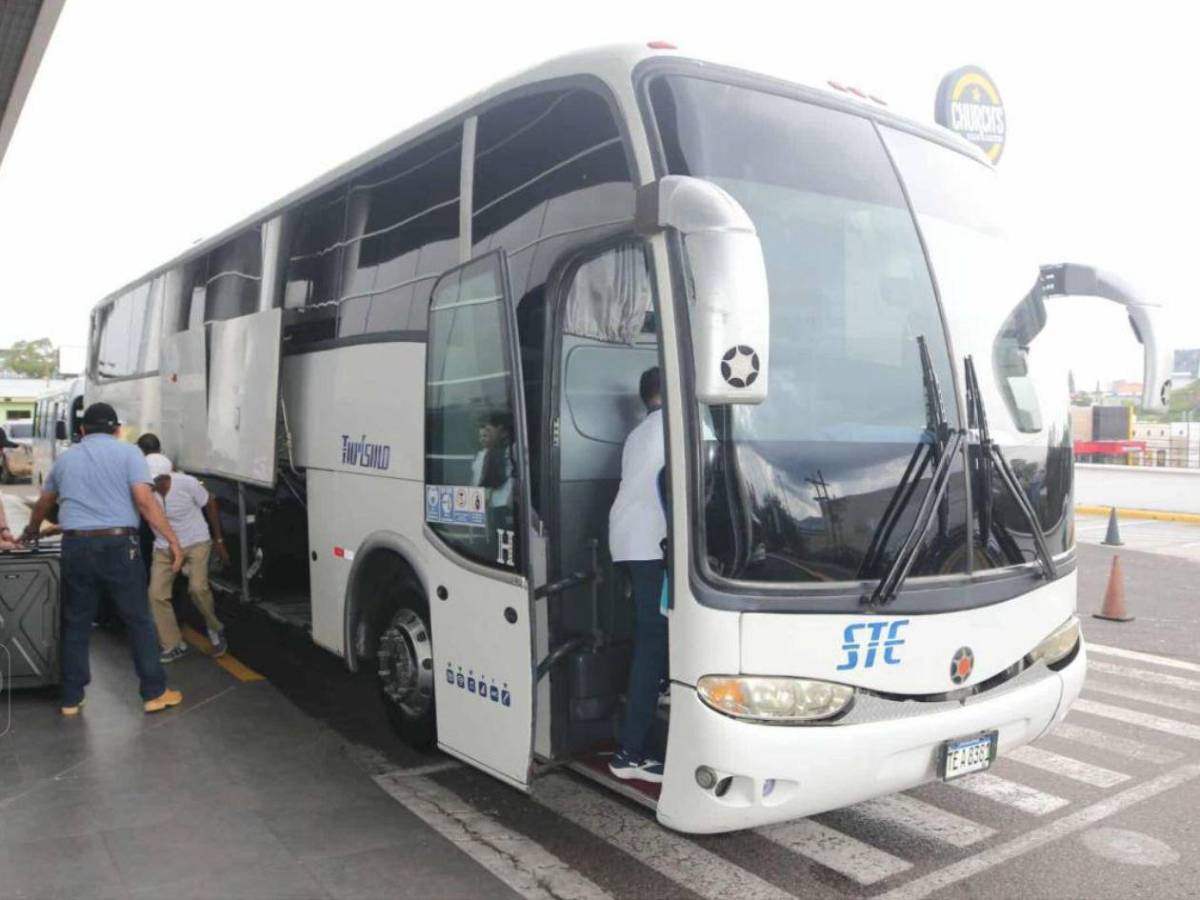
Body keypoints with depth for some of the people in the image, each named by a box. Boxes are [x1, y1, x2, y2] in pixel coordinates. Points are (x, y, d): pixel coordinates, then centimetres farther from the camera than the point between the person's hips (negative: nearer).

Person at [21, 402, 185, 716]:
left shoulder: (65, 459, 17)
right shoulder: (127, 452, 2)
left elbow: (42, 505, 33)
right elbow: (144, 501, -11)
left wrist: (31, 532, 52)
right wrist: (173, 540, -10)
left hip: (75, 546, 4)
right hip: (117, 544, -4)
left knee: (76, 624, 15)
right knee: (138, 620, 6)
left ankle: (71, 698, 22)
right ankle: (154, 693, 12)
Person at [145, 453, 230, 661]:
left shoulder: (187, 483, -22)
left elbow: (210, 504, -7)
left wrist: (219, 541, -3)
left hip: (196, 542, -3)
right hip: (164, 548, 3)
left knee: (197, 588, -20)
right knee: (156, 595, -5)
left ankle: (215, 629, 7)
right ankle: (173, 646, 10)